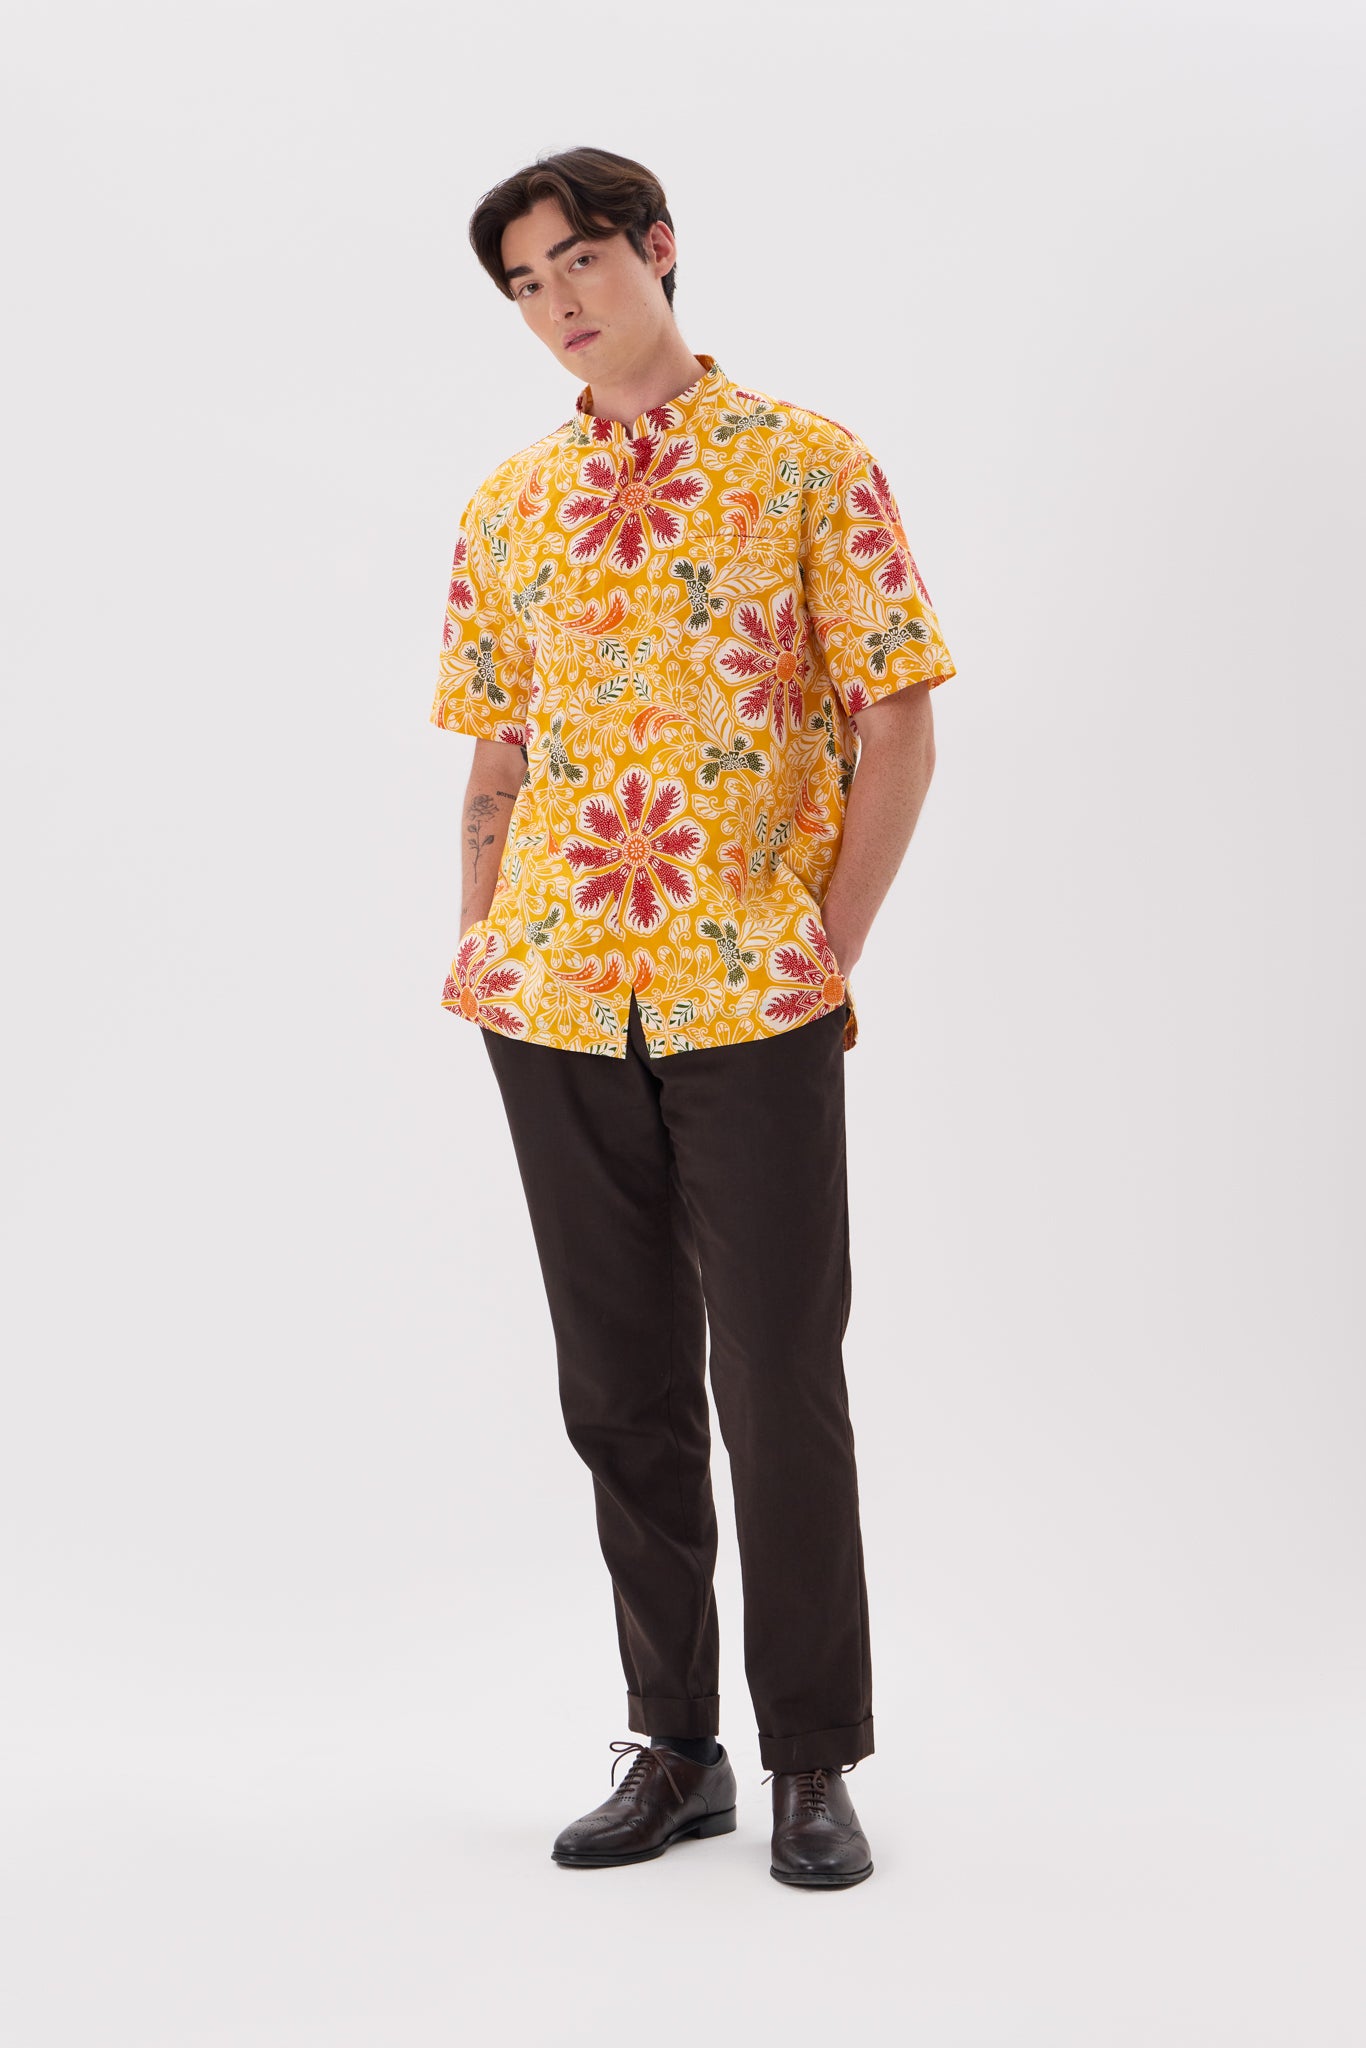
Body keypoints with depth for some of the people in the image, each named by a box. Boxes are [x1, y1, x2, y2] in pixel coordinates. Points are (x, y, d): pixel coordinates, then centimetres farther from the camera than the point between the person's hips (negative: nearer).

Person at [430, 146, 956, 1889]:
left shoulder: (809, 466, 0)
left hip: (754, 1006, -4)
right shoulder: (503, 509, 12)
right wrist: (478, 946, 4)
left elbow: (897, 723, -2)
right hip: (556, 1007, 4)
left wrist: (831, 947, -8)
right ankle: (674, 1745, 21)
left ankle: (816, 1762, 13)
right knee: (619, 1389, 9)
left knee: (779, 1385, -1)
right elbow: (495, 756, 16)